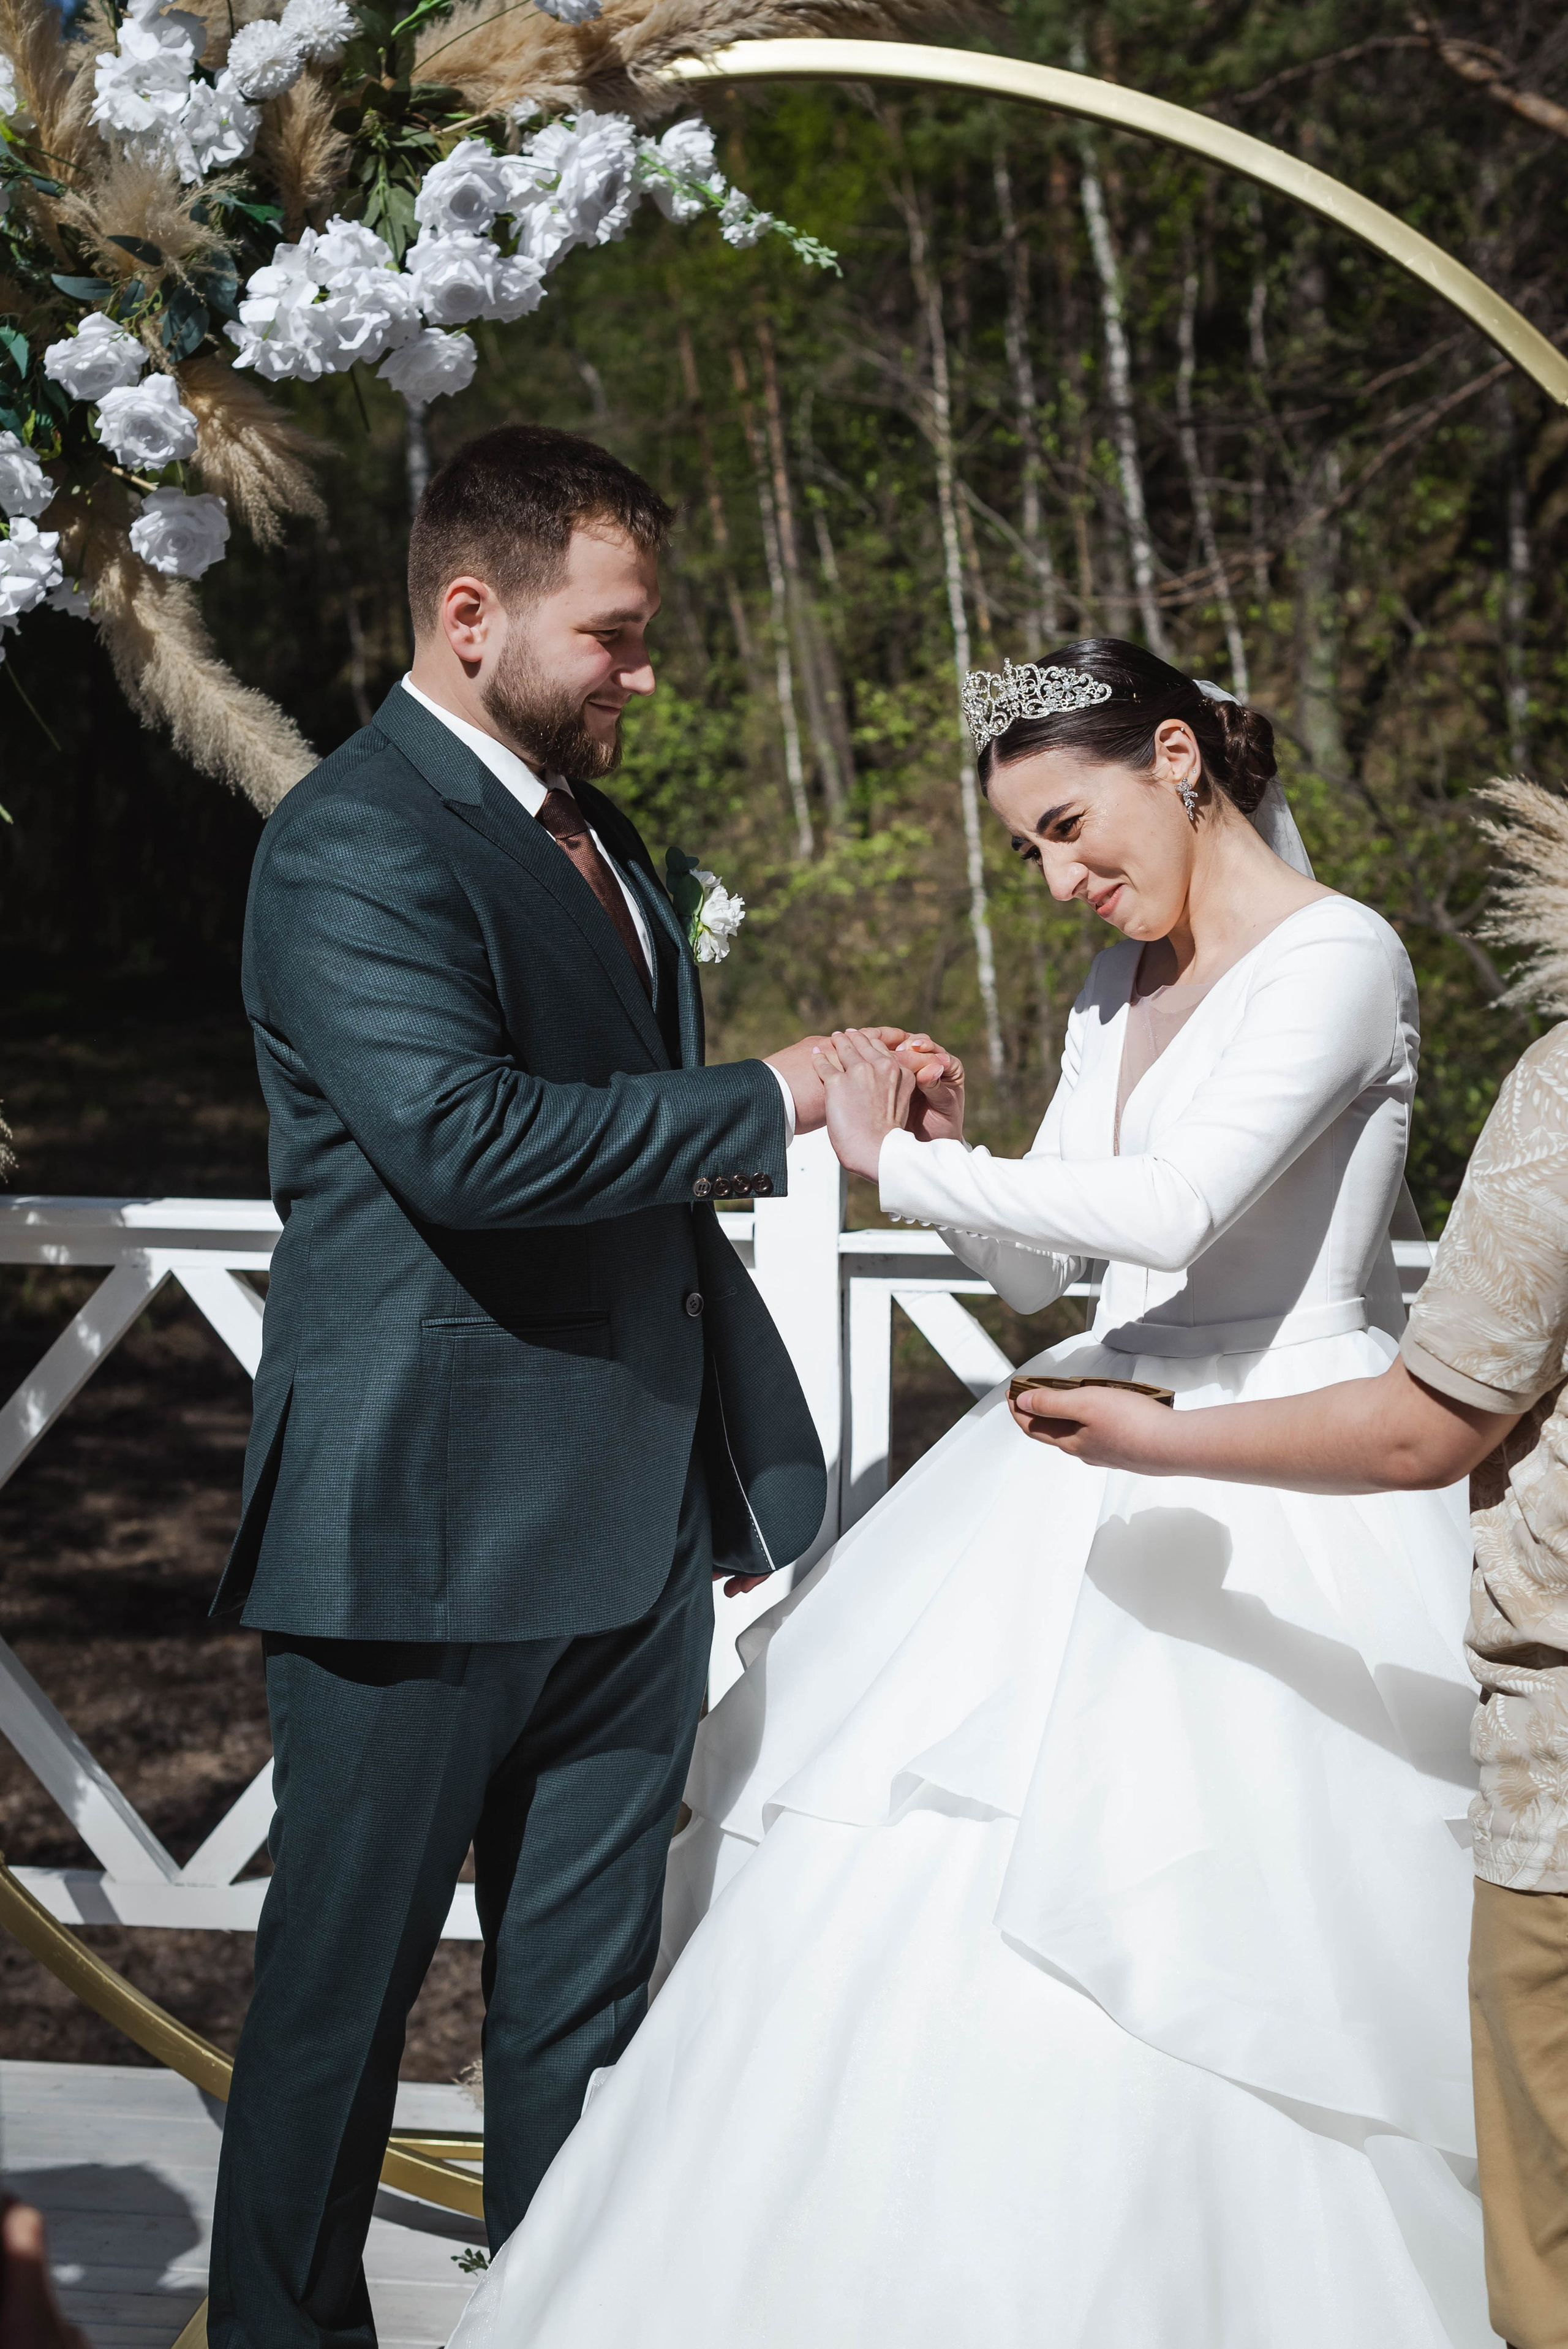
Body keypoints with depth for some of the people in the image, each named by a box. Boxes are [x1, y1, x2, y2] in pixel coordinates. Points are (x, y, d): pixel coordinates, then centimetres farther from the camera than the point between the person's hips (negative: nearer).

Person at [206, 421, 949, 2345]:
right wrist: (764, 1101, -19)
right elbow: (465, 1136, -28)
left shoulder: (598, 837, 16)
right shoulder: (354, 844, -13)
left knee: (584, 1993, 14)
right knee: (344, 1986, 6)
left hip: (634, 1531, 8)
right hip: (427, 1534, -8)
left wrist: (736, 1468, 23)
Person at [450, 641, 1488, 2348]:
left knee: (1196, 1972, -9)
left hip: (1282, 1511, -8)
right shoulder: (1115, 989, 15)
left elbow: (1175, 1207, -24)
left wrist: (905, 1165, -16)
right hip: (1106, 1471, 8)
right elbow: (1039, 1268, 16)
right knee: (922, 1871, 3)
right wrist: (949, 1154, -4)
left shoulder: (1338, 959, -11)